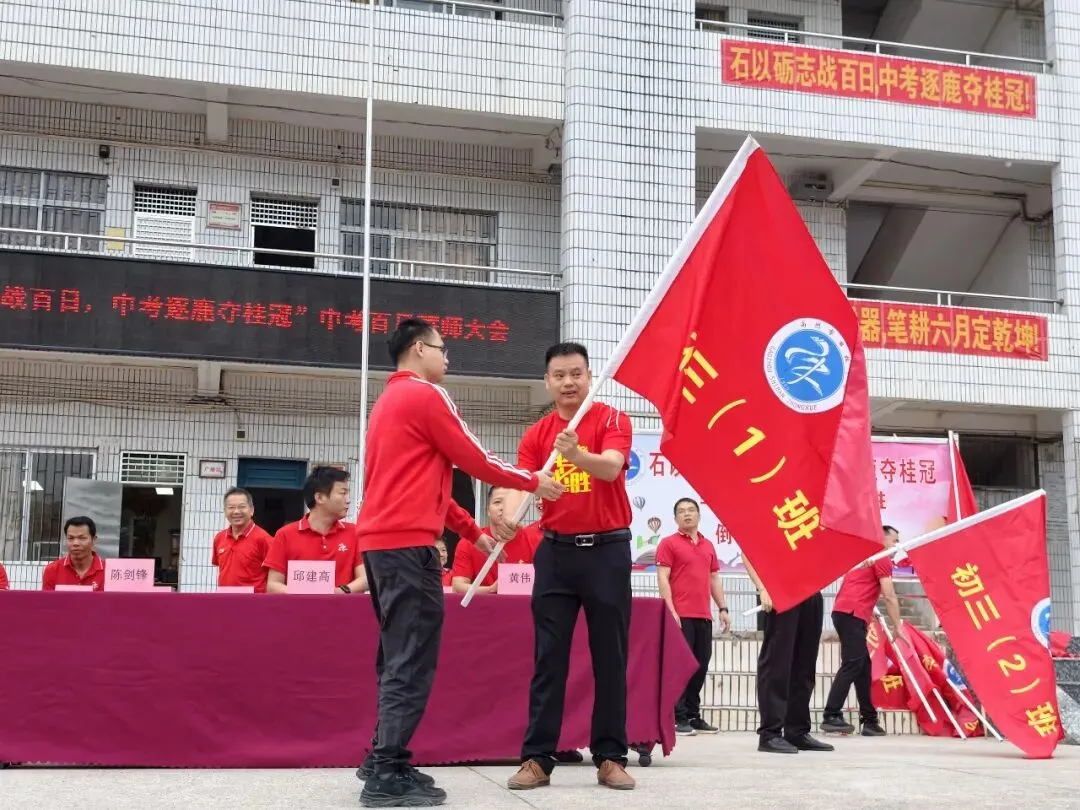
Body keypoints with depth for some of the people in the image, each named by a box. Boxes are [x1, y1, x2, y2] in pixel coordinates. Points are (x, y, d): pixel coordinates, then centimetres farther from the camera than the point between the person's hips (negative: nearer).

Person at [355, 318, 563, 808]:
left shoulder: (389, 401, 23)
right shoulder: (425, 395, -6)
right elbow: (475, 461, -5)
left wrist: (473, 531, 29)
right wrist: (533, 482, 9)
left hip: (380, 540, 10)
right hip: (408, 543, -10)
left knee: (398, 657, 14)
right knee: (412, 662, -9)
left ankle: (384, 759, 17)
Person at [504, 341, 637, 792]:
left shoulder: (612, 420, -3)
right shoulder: (536, 435, 6)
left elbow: (611, 468, -21)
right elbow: (520, 484, -5)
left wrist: (577, 454, -42)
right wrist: (509, 518, -28)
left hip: (607, 549, -2)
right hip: (556, 550, 2)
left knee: (610, 658, 3)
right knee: (549, 659, 2)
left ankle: (610, 758, 12)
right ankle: (537, 758, 6)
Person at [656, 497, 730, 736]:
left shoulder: (708, 546, 17)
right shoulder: (669, 543, -1)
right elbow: (662, 578, -7)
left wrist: (722, 608, 13)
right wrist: (670, 611, -15)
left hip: (704, 616, 6)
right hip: (680, 615, -6)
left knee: (701, 666, 8)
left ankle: (693, 715, 17)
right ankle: (677, 718, -1)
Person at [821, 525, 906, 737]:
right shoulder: (882, 559, 2)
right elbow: (889, 596, -3)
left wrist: (869, 610, 32)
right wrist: (898, 627, 1)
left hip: (844, 612, 10)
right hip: (852, 614, -10)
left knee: (863, 665, 10)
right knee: (852, 664, -15)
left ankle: (869, 720, 11)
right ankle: (831, 716, -23)